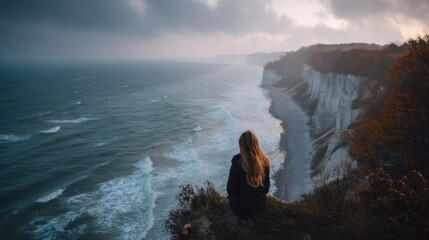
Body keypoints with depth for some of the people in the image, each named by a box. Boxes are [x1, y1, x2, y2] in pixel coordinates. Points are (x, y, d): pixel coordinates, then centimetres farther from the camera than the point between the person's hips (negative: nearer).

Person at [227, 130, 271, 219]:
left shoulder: (238, 163, -27)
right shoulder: (264, 161, -14)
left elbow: (230, 190, -15)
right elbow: (266, 188, -1)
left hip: (241, 208, -3)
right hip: (259, 206, 4)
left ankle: (243, 215, 17)